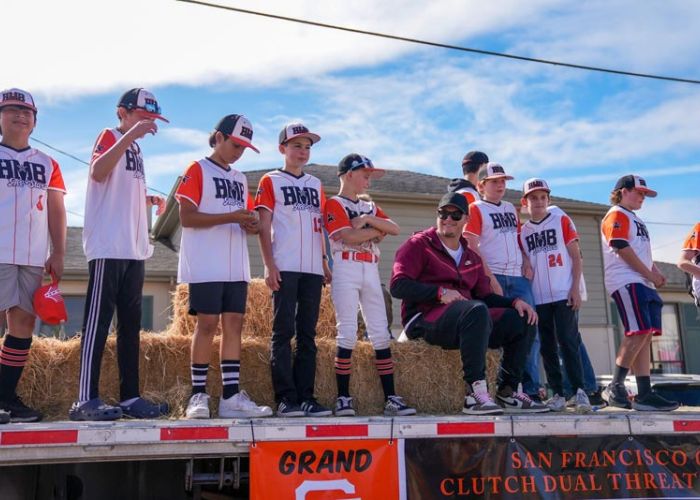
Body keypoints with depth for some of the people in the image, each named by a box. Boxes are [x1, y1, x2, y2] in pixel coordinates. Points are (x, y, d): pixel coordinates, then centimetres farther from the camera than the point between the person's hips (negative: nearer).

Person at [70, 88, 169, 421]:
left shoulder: (135, 150, 22)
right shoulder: (110, 136, -1)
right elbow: (97, 173, -22)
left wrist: (150, 201, 12)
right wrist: (129, 135, -27)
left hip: (134, 250, 9)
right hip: (108, 247, -9)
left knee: (131, 324, 8)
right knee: (98, 320, -9)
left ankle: (130, 397, 13)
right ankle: (86, 400, -8)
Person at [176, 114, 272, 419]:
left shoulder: (240, 179, 21)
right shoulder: (197, 170, 1)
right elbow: (186, 217, -9)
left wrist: (251, 225, -1)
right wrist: (231, 216, -17)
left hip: (236, 267, 6)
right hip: (205, 266, -6)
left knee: (234, 324, 1)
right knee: (207, 324, -7)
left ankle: (231, 397, 3)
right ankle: (198, 396, 1)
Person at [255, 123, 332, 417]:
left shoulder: (316, 185, 20)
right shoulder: (271, 181, 7)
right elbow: (264, 227, -1)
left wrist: (325, 263, 12)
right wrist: (269, 265, -10)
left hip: (312, 270, 5)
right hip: (284, 269, -5)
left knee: (308, 334, 4)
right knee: (283, 332, -7)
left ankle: (306, 397, 7)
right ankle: (285, 399, -4)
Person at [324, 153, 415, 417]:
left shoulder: (370, 207, 22)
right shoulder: (334, 204, 1)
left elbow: (394, 229, 6)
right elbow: (349, 237, -14)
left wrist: (368, 220, -6)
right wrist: (377, 230, -2)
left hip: (371, 271, 6)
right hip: (346, 269, -6)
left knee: (381, 334, 2)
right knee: (348, 333, -8)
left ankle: (391, 398, 3)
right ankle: (343, 398, -1)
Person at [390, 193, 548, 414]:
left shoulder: (471, 256, 22)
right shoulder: (419, 244, 1)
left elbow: (485, 296, 18)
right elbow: (398, 286, -10)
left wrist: (514, 301, -1)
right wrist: (440, 292, -19)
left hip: (466, 321, 7)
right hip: (424, 319, -7)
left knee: (518, 319, -4)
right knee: (477, 310, -34)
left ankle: (508, 392, -2)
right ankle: (475, 393, -38)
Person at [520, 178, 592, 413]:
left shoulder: (561, 220, 4)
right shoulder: (522, 232, 12)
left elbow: (576, 256, 1)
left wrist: (575, 288, -8)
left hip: (564, 294, -3)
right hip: (539, 297, 3)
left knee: (568, 342, -9)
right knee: (547, 347, 5)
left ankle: (579, 391, -4)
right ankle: (558, 394, 12)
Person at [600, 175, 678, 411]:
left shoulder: (635, 219, 27)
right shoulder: (617, 215, -2)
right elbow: (622, 249, -13)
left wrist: (656, 272, 8)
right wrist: (649, 275, -10)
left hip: (643, 284, 9)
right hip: (627, 282, -9)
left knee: (645, 335, 2)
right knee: (638, 332, -18)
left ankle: (645, 394, 0)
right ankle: (615, 388, -12)